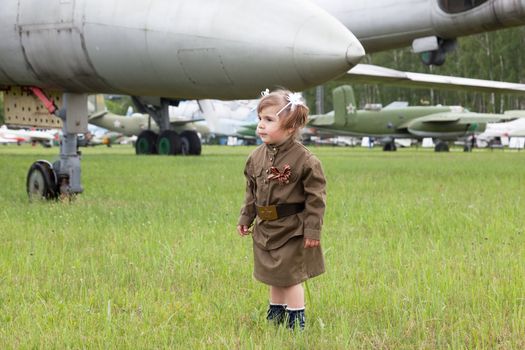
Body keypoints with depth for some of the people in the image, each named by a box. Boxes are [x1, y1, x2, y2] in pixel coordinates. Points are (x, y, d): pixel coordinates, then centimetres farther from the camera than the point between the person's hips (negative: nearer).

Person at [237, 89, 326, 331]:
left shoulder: (304, 159, -18)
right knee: (274, 275, 19)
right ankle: (276, 315, 34)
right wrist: (246, 218, 12)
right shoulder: (257, 156, 1)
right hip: (266, 228, 6)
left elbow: (316, 197, -15)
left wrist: (312, 230, -16)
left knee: (290, 276, 0)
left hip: (292, 229, -6)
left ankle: (296, 319, 14)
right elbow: (252, 192, 13)